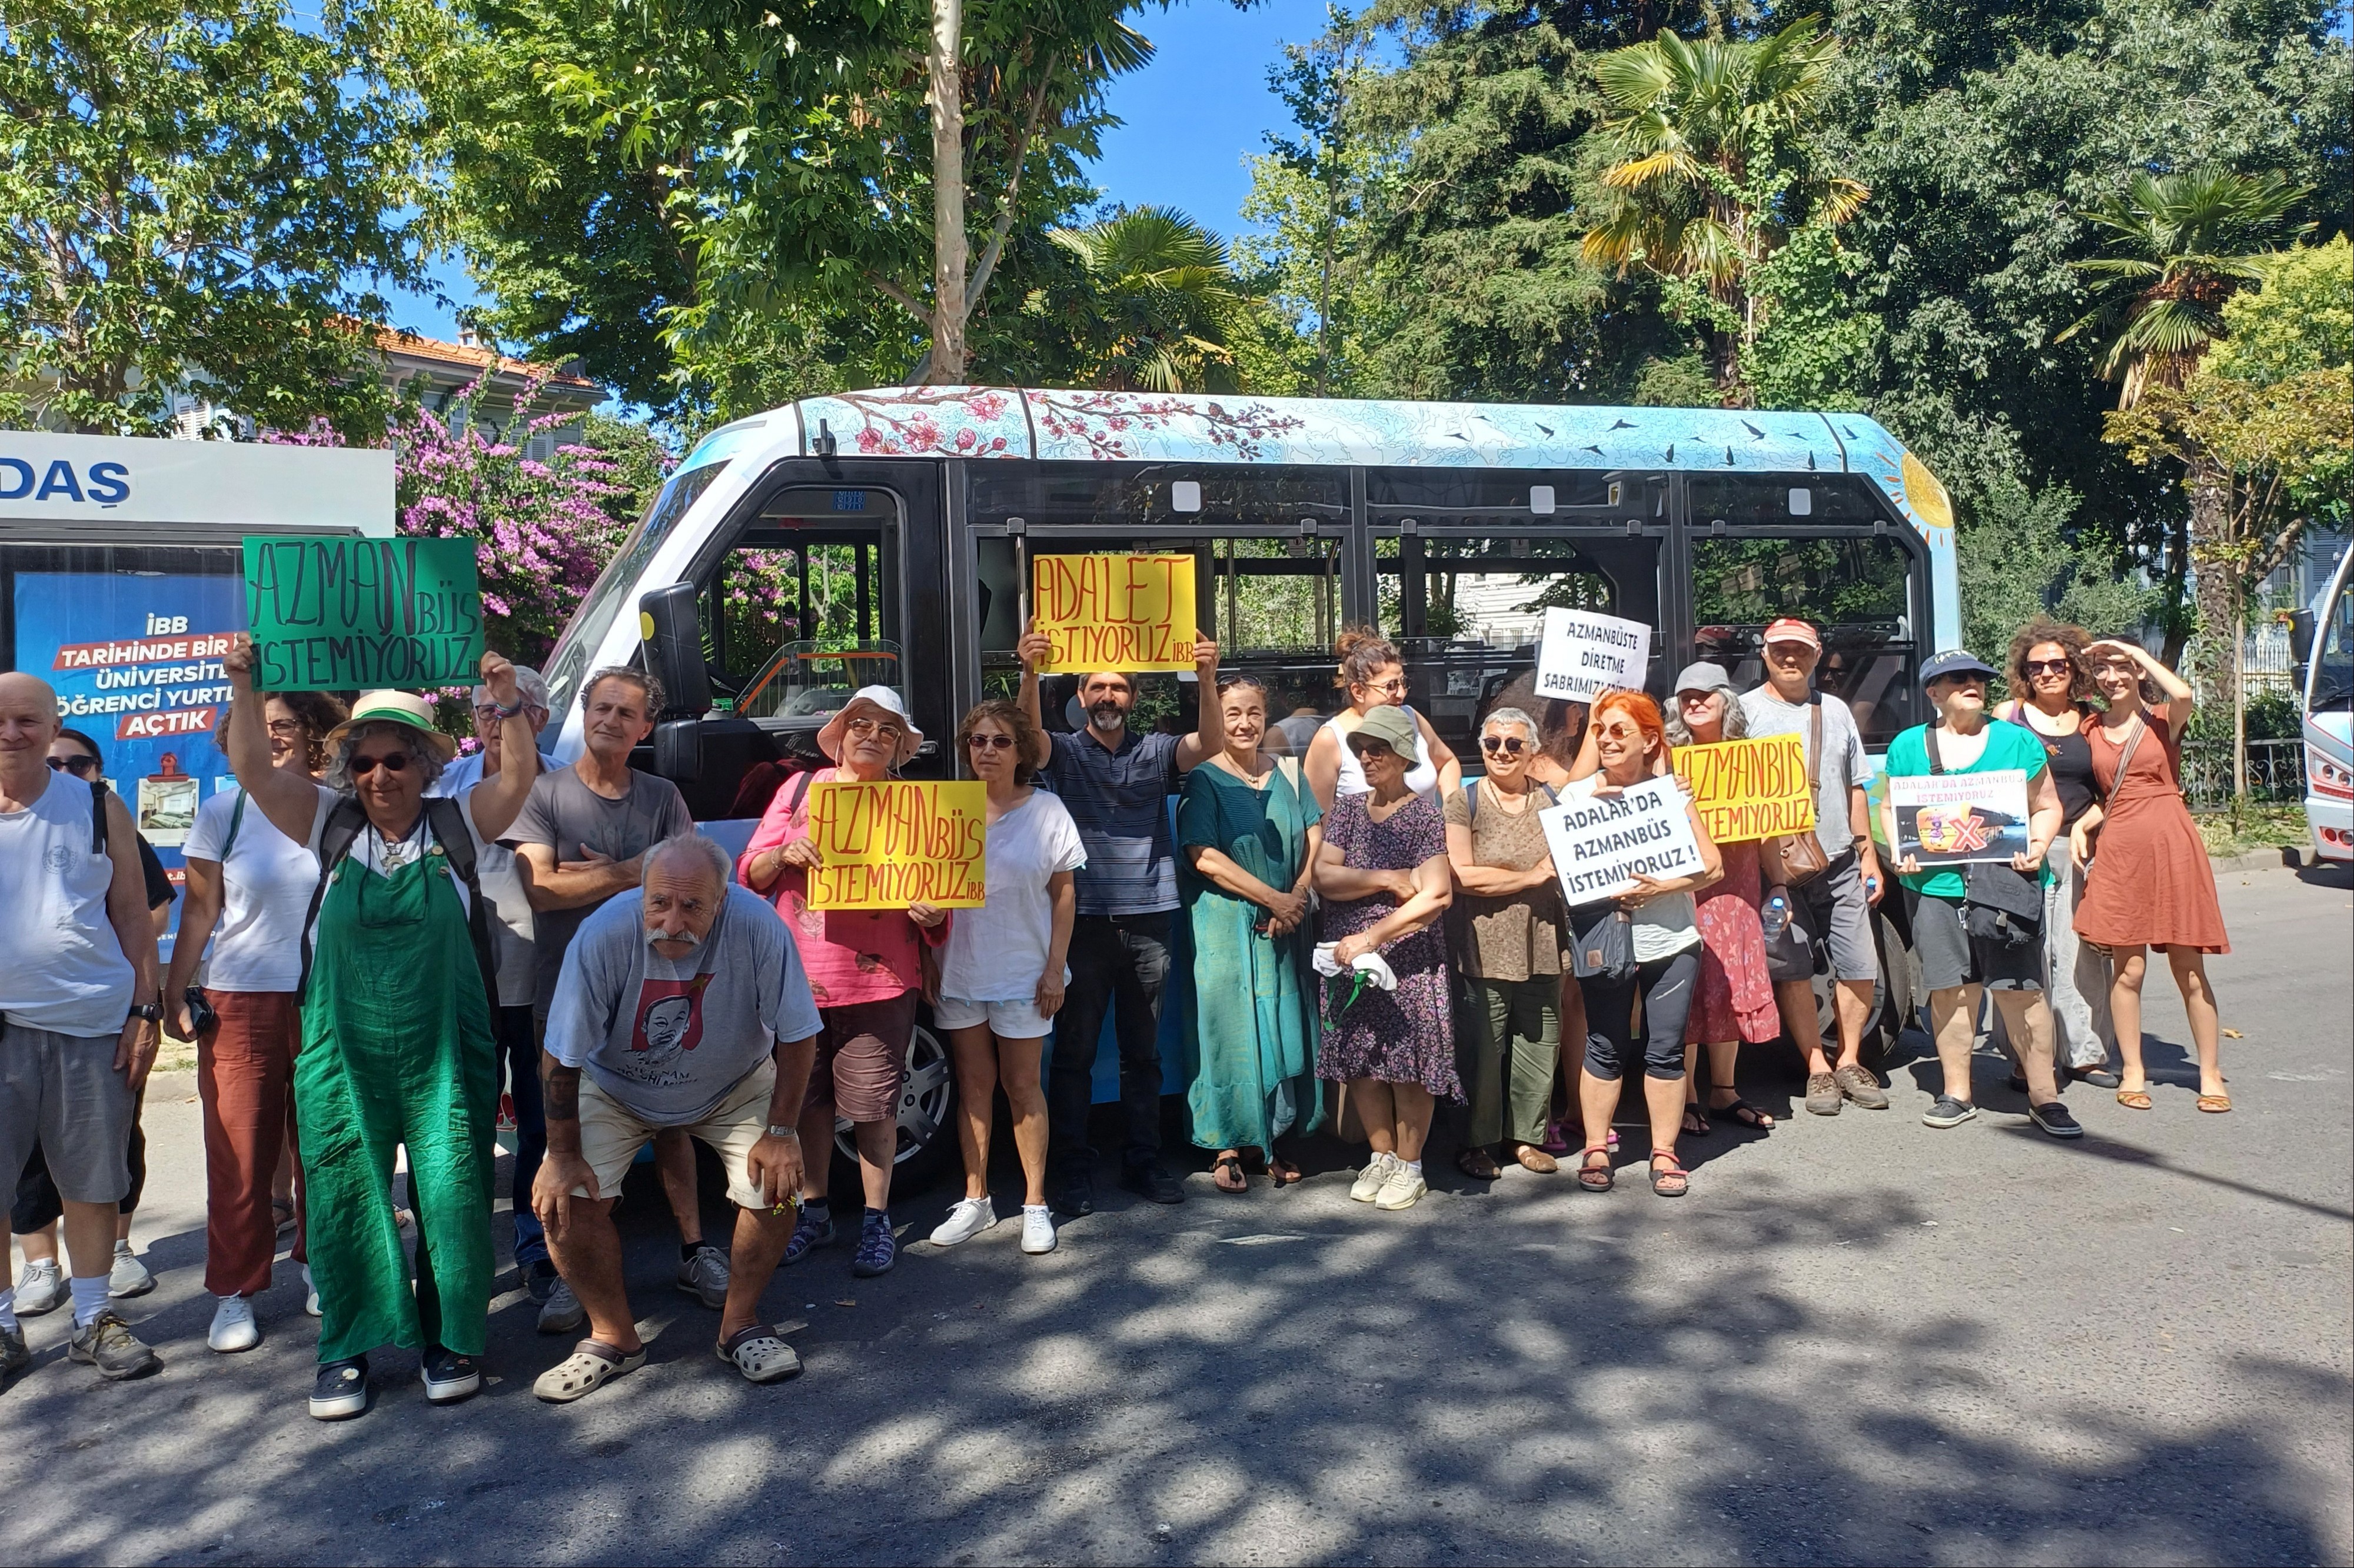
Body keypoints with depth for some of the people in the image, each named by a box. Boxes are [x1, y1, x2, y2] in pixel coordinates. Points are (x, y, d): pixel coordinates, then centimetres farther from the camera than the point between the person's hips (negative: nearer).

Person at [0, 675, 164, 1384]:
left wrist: (145, 1011, -1)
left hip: (92, 1025, 0)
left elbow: (132, 914, 6)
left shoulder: (98, 807, 4)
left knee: (93, 1183, 9)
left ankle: (94, 1318, 22)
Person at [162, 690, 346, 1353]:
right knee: (239, 1151, 1)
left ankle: (319, 1263, 24)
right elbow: (201, 912, 3)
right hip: (240, 1001, -1)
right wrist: (175, 993, -2)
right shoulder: (222, 812, 2)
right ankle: (234, 1292, 11)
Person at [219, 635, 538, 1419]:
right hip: (345, 1052, 2)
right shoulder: (330, 824, 6)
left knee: (452, 1193, 3)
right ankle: (346, 1350, 22)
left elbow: (519, 777, -10)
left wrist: (508, 703, -23)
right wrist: (243, 690, -13)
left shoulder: (458, 821, 3)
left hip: (445, 1051, -1)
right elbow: (256, 771, -2)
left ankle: (448, 1340, 20)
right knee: (344, 1198, 7)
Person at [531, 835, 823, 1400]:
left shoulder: (755, 925, -32)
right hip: (615, 1088, 0)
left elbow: (797, 1035, -20)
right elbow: (562, 1058, -21)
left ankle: (740, 1326, 9)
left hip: (735, 1085, 0)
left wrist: (780, 1131, -18)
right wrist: (563, 1154, -17)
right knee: (563, 1199, -15)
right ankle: (614, 1338, 7)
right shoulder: (603, 934, -33)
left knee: (776, 1186, -16)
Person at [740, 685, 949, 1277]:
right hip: (800, 976, 2)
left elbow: (933, 888, 7)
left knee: (874, 1105, 1)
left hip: (880, 980, -2)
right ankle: (813, 1212, 27)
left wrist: (934, 916, -15)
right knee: (808, 1098, 10)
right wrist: (783, 854, -12)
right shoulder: (801, 788, 9)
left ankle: (876, 1222, 16)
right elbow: (751, 874, 9)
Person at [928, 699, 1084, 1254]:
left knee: (1022, 1086, 4)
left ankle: (1035, 1204, 13)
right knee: (973, 1084, 10)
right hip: (958, 971, 2)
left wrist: (1056, 968, -7)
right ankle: (975, 1200, 20)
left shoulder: (1045, 810, -2)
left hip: (1023, 972, -2)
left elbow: (1064, 892, -2)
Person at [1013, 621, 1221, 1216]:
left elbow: (1207, 743, -9)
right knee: (1074, 1051, 3)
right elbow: (1029, 733, -16)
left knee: (1143, 1052, 12)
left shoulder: (1155, 752, 8)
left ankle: (1142, 1162, 23)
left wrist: (1206, 680, -27)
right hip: (1084, 919, -2)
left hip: (1148, 919, 2)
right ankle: (1072, 1171, 12)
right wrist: (1030, 674, -35)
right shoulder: (1064, 753, 5)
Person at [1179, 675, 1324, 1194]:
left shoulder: (1288, 773, 9)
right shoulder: (1205, 780, -5)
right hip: (1226, 924, -4)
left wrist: (1297, 896, -9)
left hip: (1286, 924, 4)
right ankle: (1229, 1147, 9)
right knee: (1231, 1028, 0)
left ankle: (1273, 1140, 19)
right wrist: (1272, 898, -14)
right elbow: (1204, 858, -14)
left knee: (1284, 1027, 6)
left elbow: (1315, 837, 7)